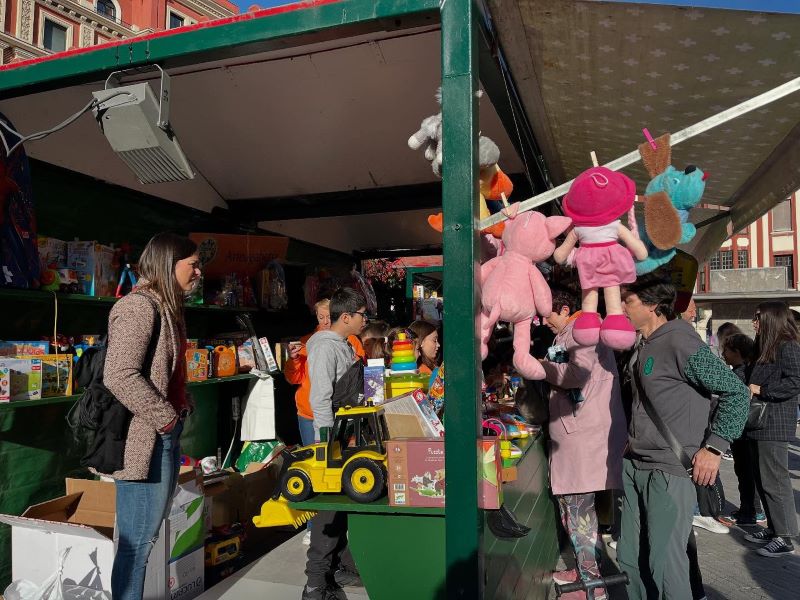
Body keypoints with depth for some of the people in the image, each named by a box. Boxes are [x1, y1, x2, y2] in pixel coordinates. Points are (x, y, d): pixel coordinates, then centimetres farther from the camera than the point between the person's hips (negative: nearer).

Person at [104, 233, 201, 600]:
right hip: (145, 440, -10)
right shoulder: (139, 308, -16)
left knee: (148, 534, 19)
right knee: (138, 538, 1)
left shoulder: (167, 308, 14)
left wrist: (180, 412, 11)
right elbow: (119, 376, -25)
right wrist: (166, 418, -18)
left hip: (165, 436, 10)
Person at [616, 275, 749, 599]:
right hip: (634, 466, 8)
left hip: (670, 471, -8)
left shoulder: (680, 342, -15)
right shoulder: (642, 347, 12)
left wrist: (714, 447, -16)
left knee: (664, 562, -1)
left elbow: (736, 392, -14)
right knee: (630, 558, 15)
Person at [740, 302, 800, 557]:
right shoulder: (764, 347, 18)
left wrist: (760, 390, -17)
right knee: (762, 480, 14)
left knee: (773, 480, -5)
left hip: (774, 425, -9)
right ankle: (773, 528, 24)